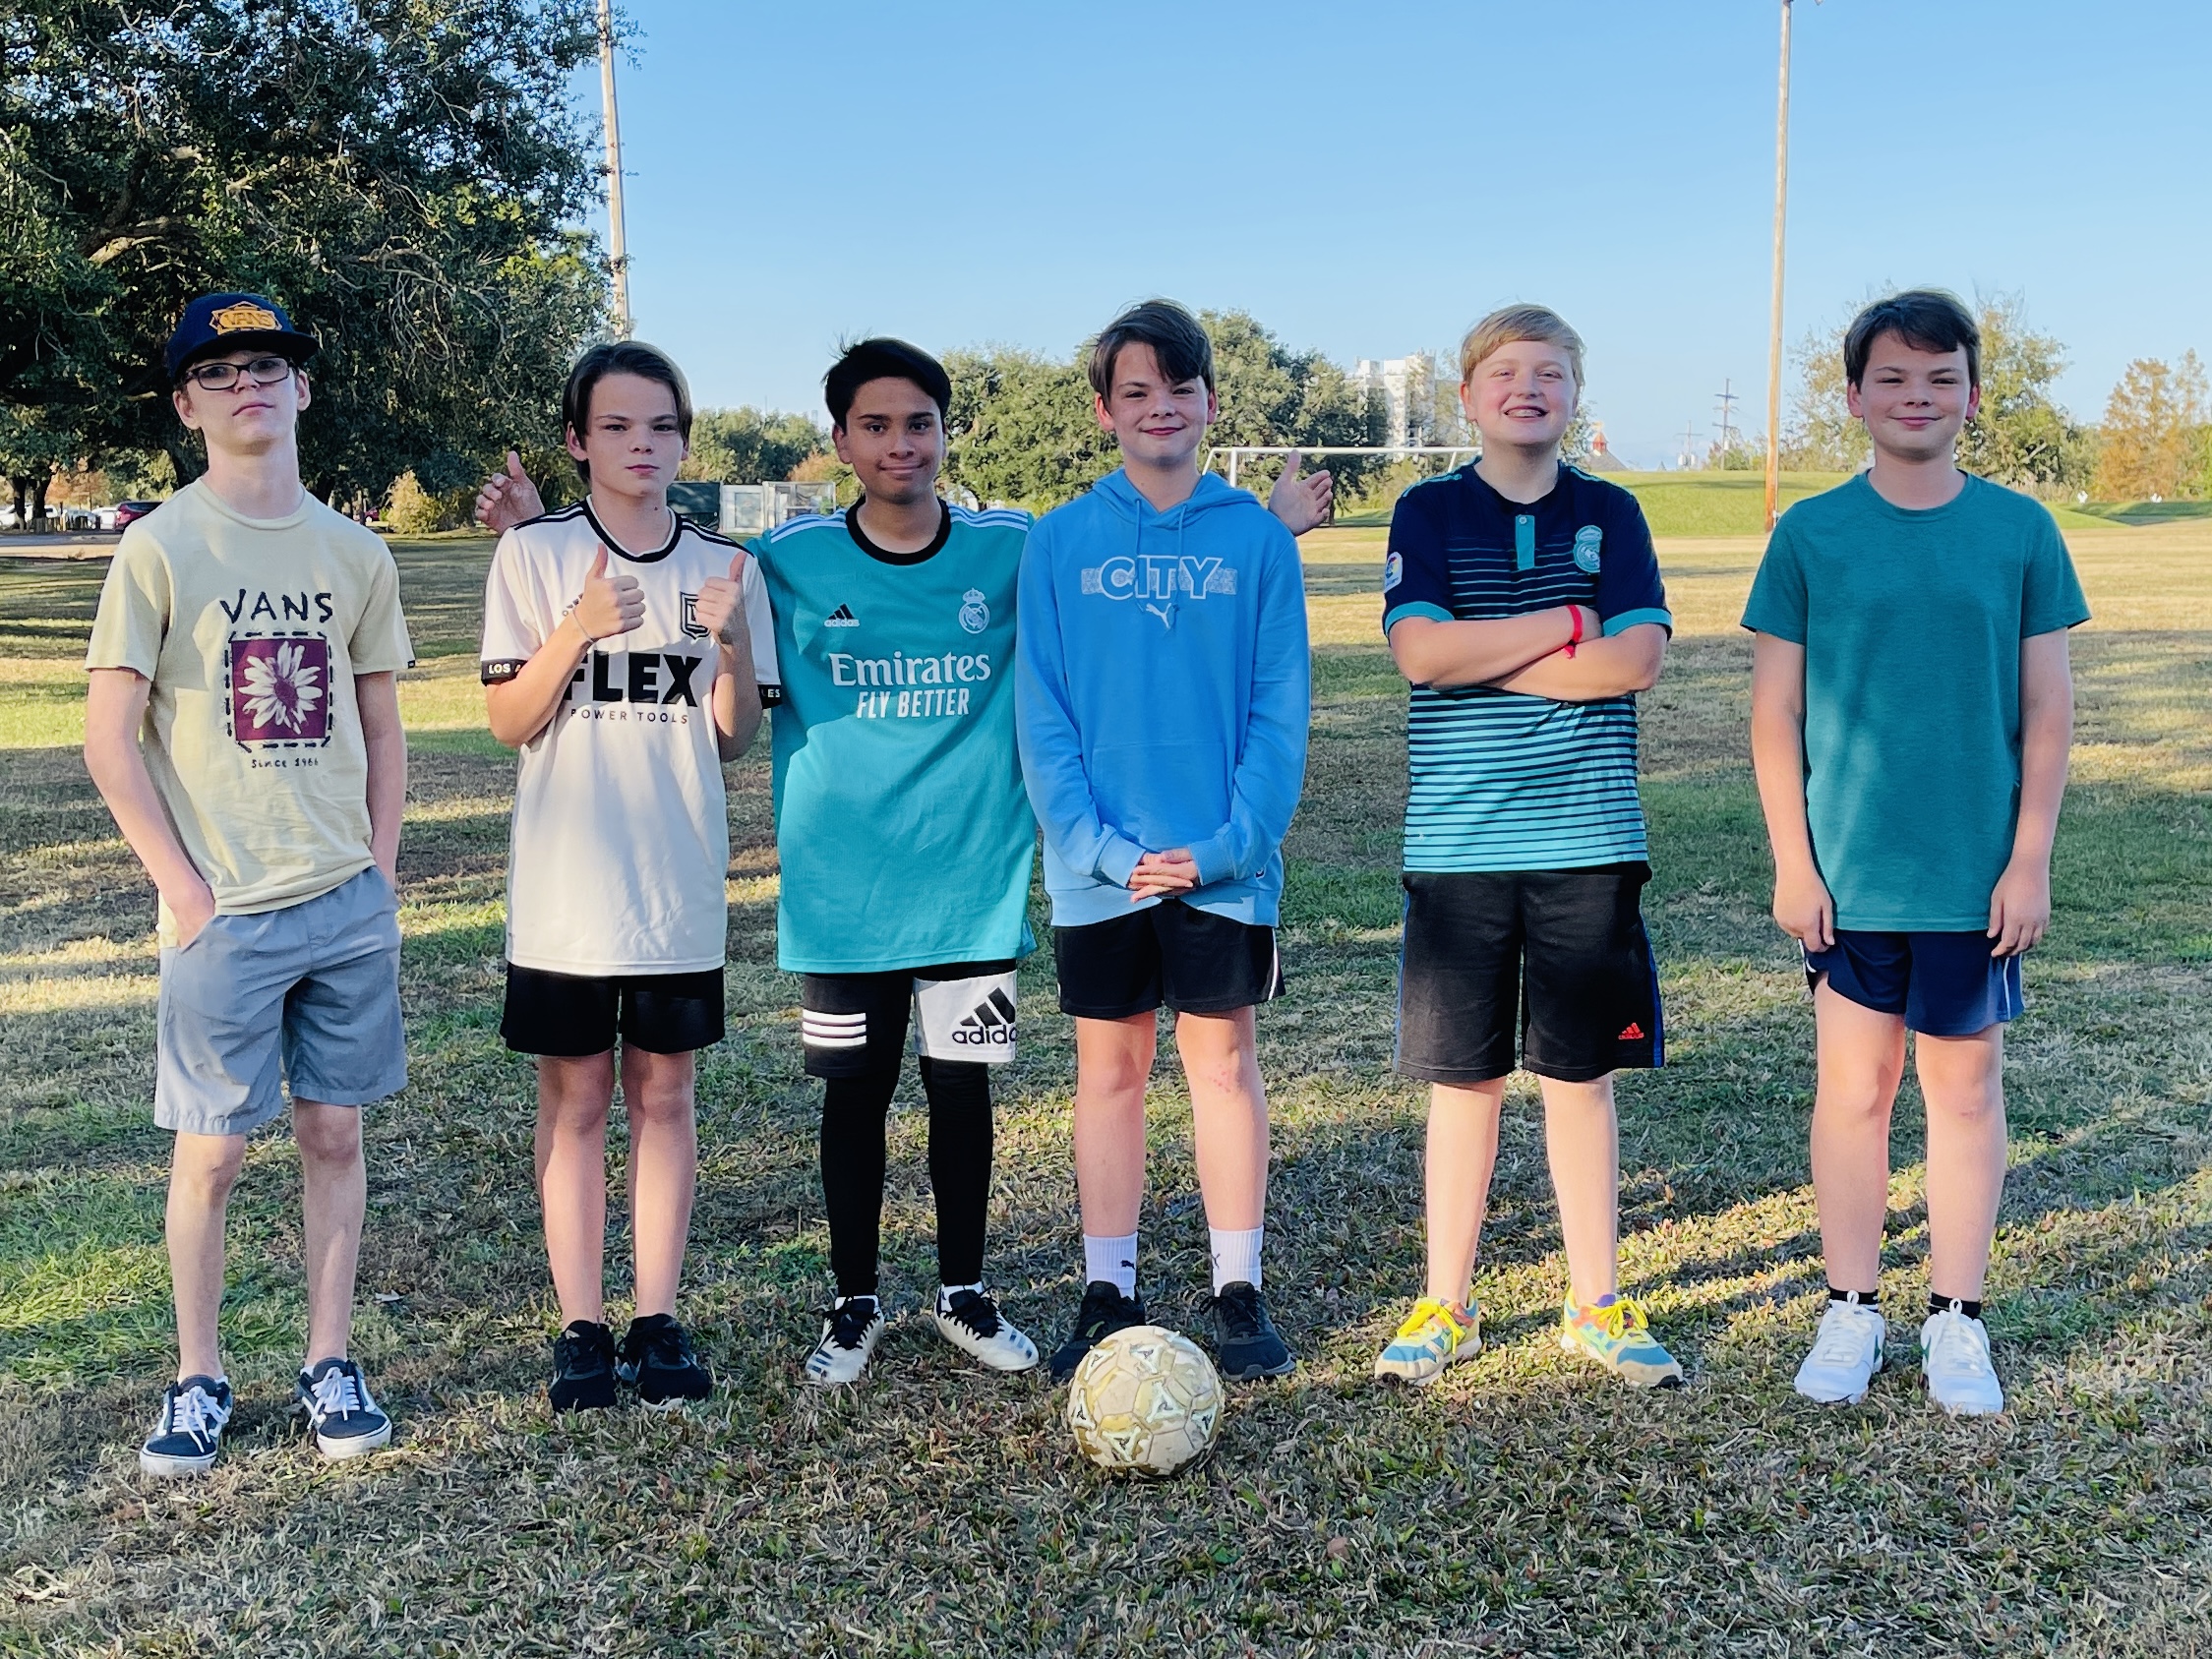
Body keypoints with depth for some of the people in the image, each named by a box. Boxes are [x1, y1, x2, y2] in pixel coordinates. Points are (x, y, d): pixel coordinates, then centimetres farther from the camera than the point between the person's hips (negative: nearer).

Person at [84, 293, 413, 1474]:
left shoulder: (355, 554, 7)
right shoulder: (160, 548, -5)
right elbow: (109, 737, -6)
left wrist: (380, 875, 5)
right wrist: (183, 889, -10)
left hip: (349, 903, 3)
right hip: (224, 913, -3)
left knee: (334, 1132, 10)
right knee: (212, 1149, 4)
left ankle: (330, 1362, 22)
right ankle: (199, 1379, 20)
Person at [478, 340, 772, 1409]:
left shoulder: (723, 567, 5)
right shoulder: (533, 554, -2)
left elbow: (734, 737, 4)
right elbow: (510, 723, -5)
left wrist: (734, 645, -15)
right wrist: (575, 632, -21)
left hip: (679, 884, 2)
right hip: (565, 886, -2)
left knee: (665, 1096, 8)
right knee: (575, 1098, 5)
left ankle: (658, 1319, 17)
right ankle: (581, 1326, 15)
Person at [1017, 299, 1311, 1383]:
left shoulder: (1256, 539, 1)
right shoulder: (1059, 542, 2)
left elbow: (1280, 709, -2)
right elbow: (1040, 711, -2)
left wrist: (1235, 840, -13)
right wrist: (1095, 843, -12)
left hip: (1224, 862, 0)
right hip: (1098, 867, 1)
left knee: (1224, 1061, 7)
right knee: (1109, 1066, 9)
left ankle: (1239, 1293, 19)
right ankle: (1107, 1295, 20)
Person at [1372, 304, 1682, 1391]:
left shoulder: (1609, 514, 7)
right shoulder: (1429, 512, 4)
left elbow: (1638, 660, -8)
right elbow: (1419, 649, -12)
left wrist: (1481, 658, -10)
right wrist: (1568, 624, -9)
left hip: (1587, 840, 1)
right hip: (1456, 842, -1)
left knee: (1580, 1074, 8)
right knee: (1464, 1078, 6)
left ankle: (1596, 1304, 22)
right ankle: (1446, 1305, 20)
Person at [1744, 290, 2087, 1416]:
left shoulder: (2020, 531, 1)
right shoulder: (1809, 533, 0)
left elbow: (2049, 709, 3)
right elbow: (1773, 712, 1)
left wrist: (2030, 859, -2)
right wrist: (1792, 861, -4)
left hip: (1979, 874, 1)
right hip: (1847, 873, 0)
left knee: (1965, 1087, 8)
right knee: (1853, 1086, 7)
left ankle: (1957, 1321, 21)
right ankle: (1851, 1311, 21)